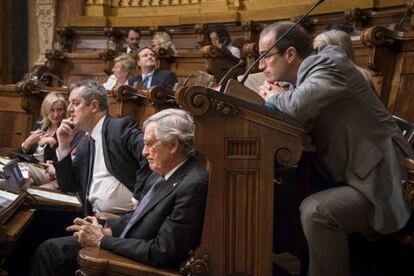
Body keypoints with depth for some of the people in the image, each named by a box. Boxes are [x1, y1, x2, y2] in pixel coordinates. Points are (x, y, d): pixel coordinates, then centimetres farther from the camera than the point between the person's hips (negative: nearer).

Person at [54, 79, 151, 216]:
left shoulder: (121, 127, -5)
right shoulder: (84, 144, 18)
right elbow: (67, 186, 16)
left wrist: (137, 199, -19)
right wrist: (63, 146, 7)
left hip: (127, 218, -7)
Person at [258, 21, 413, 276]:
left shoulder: (326, 64, -15)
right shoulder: (307, 73, 12)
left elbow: (299, 105, -32)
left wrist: (273, 99, -11)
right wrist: (275, 98, -3)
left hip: (381, 181, -9)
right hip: (353, 178, 9)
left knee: (315, 211, -27)